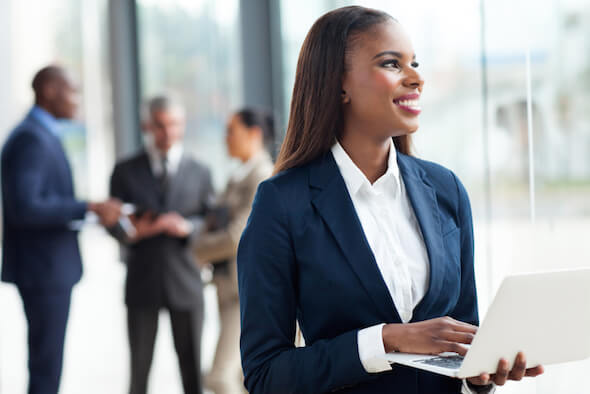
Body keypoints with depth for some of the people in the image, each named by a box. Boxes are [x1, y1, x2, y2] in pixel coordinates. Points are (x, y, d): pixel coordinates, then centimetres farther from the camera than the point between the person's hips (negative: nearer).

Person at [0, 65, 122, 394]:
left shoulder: (41, 136, 16)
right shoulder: (31, 139, -17)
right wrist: (90, 208, -25)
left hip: (50, 267, 10)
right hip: (44, 270, -10)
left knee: (47, 363, 14)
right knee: (47, 366, -5)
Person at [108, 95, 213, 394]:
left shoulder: (199, 173, 9)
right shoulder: (126, 171, 5)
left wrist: (187, 227, -16)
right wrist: (130, 232, -21)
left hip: (185, 281, 1)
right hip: (142, 282, -1)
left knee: (191, 364, 5)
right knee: (139, 364, 5)